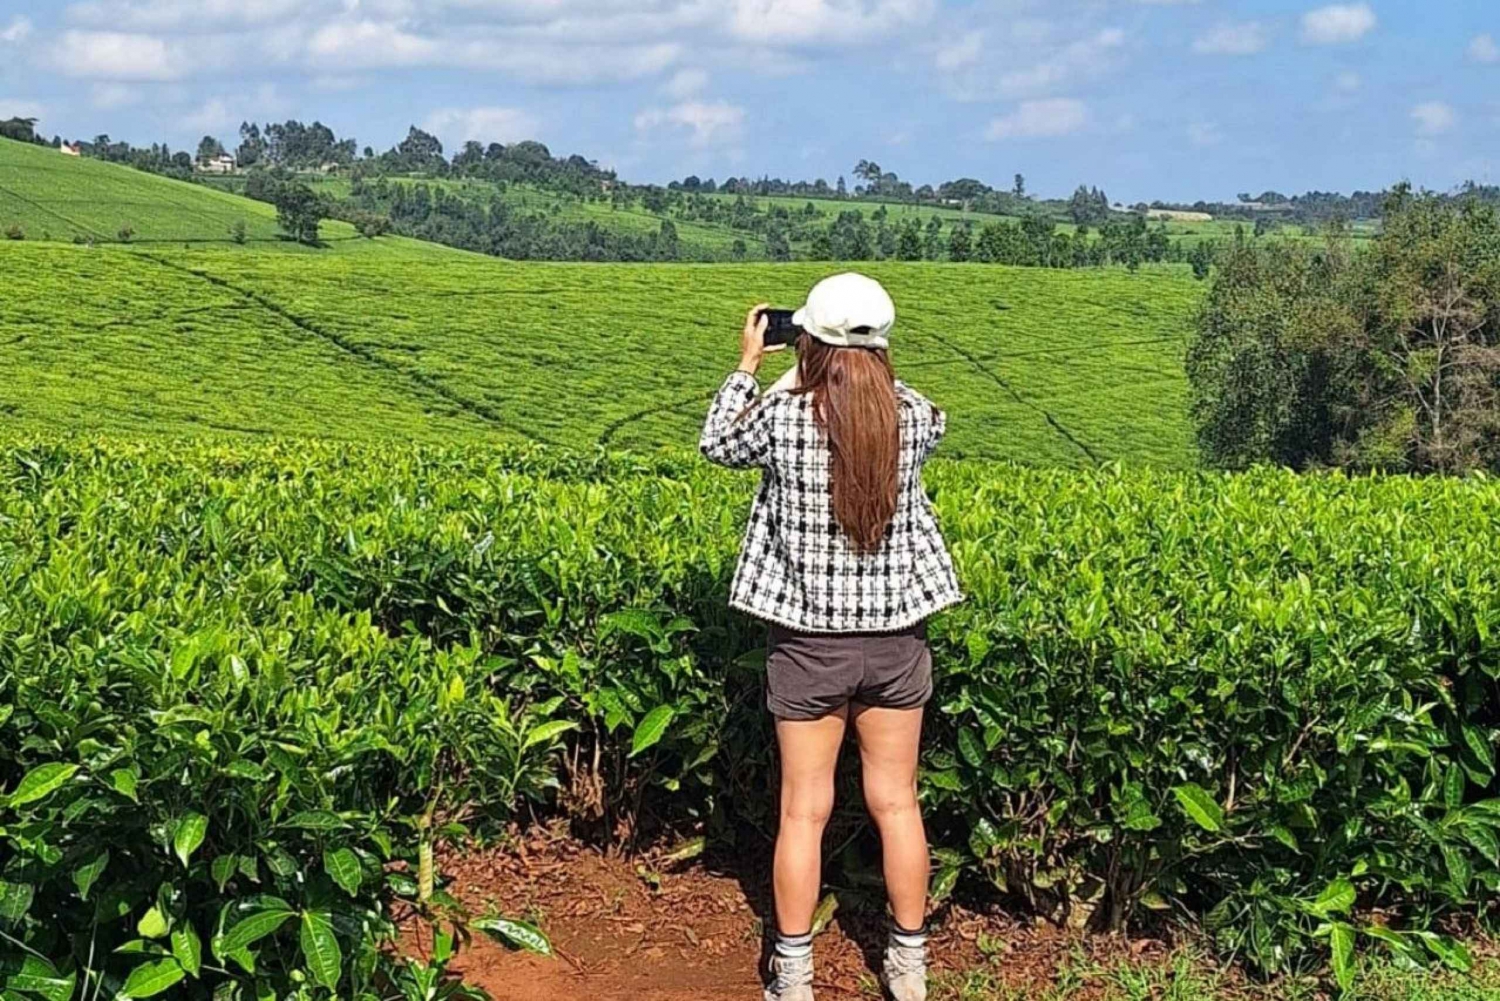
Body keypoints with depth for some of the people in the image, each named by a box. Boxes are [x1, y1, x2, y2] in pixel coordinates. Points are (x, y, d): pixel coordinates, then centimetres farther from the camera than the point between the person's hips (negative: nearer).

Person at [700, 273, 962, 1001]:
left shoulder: (781, 416, -14)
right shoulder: (914, 419, -6)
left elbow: (718, 446, 7)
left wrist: (747, 364, 15)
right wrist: (870, 365, 21)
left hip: (810, 639, -2)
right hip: (895, 636, 2)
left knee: (804, 810, 7)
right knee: (896, 802, 13)